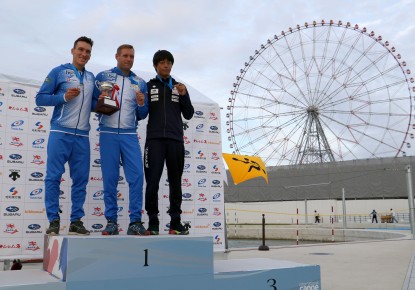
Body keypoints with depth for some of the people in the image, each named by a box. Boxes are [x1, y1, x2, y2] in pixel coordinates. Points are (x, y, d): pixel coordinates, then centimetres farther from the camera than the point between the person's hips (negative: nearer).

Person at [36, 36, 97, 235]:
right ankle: (53, 221, 3)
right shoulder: (59, 72, 4)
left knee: (81, 179, 3)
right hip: (60, 133, -4)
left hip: (82, 136, 4)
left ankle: (76, 221, 9)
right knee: (53, 177, -4)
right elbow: (40, 98, 1)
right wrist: (64, 97, -13)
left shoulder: (91, 77, 17)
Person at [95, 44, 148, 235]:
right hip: (108, 133, -1)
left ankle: (135, 221, -1)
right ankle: (111, 221, 8)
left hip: (130, 135, 2)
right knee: (110, 178, 0)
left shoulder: (140, 83, 13)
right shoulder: (103, 76, 8)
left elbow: (142, 115, 14)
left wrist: (141, 104, -7)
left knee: (137, 175, -8)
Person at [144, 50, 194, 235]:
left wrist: (183, 95, -1)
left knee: (175, 182, 3)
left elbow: (188, 115, 12)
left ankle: (176, 222, 8)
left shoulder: (179, 87, 17)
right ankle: (153, 223, 0)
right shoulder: (148, 86, 13)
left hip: (175, 140, 2)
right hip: (154, 139, -2)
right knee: (152, 181, -6)